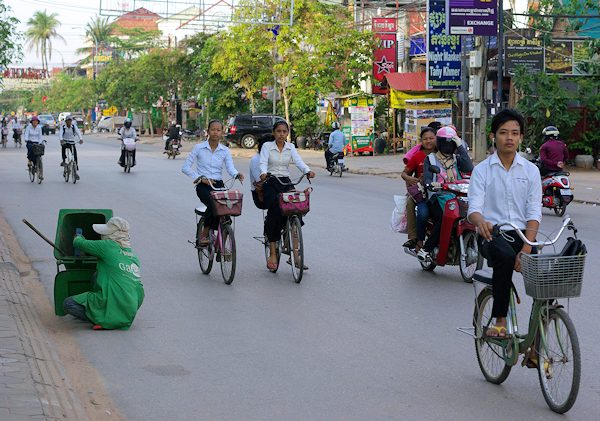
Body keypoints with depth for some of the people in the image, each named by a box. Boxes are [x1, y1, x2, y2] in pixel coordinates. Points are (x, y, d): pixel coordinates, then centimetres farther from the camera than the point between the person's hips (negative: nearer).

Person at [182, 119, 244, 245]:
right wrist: (201, 178, -12)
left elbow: (230, 168, -5)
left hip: (218, 184, 3)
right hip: (203, 186, -3)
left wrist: (237, 174, -28)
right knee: (213, 204, -32)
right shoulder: (199, 148, 1)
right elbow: (185, 167, -1)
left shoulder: (225, 151, 8)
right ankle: (204, 234, -15)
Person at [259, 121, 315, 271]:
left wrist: (308, 171, -26)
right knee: (275, 212, -24)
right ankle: (273, 253, -17)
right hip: (270, 183, -3)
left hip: (286, 183, 3)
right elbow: (263, 163, -12)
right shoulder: (267, 146, 2)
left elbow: (298, 161, -5)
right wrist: (263, 173, -35)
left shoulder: (290, 147, 10)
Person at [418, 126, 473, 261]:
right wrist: (431, 184, -25)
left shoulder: (457, 158, 21)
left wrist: (460, 146, -1)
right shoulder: (430, 158, 14)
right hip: (437, 196, -3)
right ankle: (425, 249, -25)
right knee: (443, 220, -33)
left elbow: (469, 168, 0)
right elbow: (426, 178, 0)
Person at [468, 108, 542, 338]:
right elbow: (474, 208, -7)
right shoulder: (482, 170, 4)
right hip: (492, 234, -2)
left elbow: (534, 213, 0)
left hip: (522, 234, 2)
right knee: (505, 256, -37)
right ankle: (500, 321, -29)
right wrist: (481, 222, -34)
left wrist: (526, 249, -16)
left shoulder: (531, 170, 8)